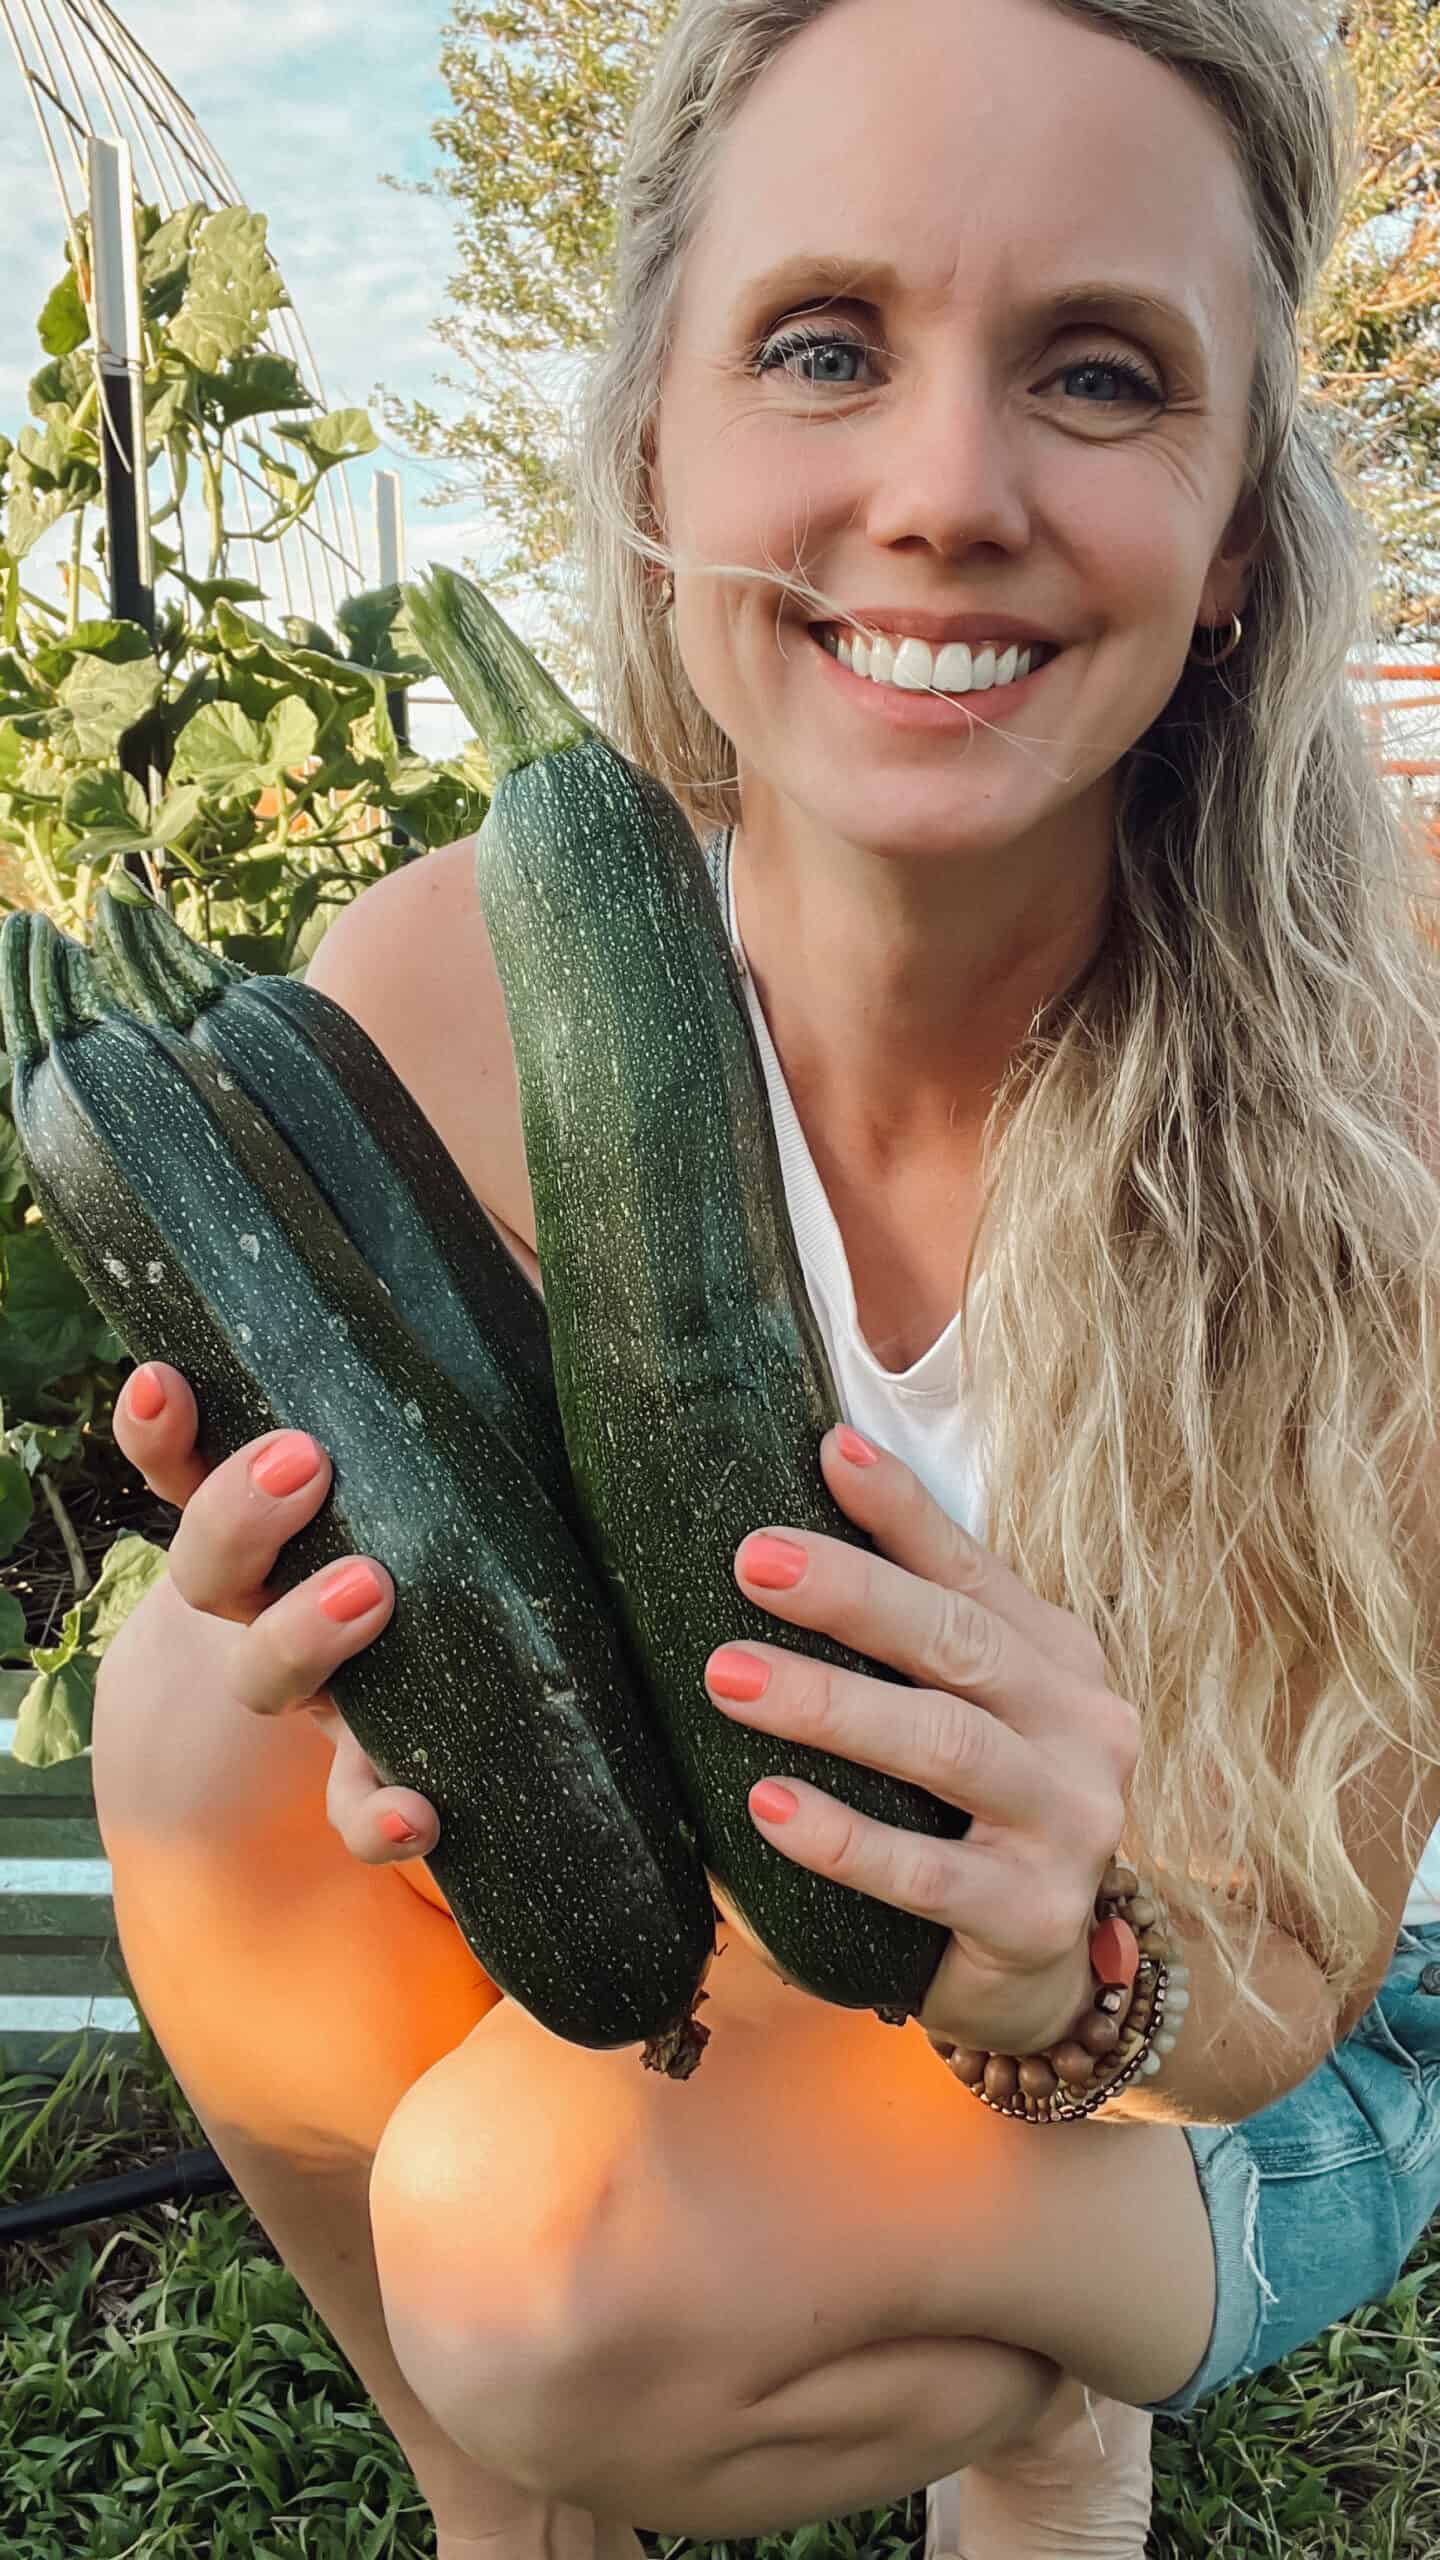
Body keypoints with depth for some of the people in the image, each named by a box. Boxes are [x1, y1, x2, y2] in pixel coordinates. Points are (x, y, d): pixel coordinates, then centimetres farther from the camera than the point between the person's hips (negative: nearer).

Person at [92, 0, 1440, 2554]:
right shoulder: (446, 987, -22)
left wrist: (1073, 1967, -42)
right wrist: (244, 1660, -40)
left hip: (1228, 2101, -2)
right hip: (676, 1968, 3)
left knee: (565, 2251, -31)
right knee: (213, 1740, -25)